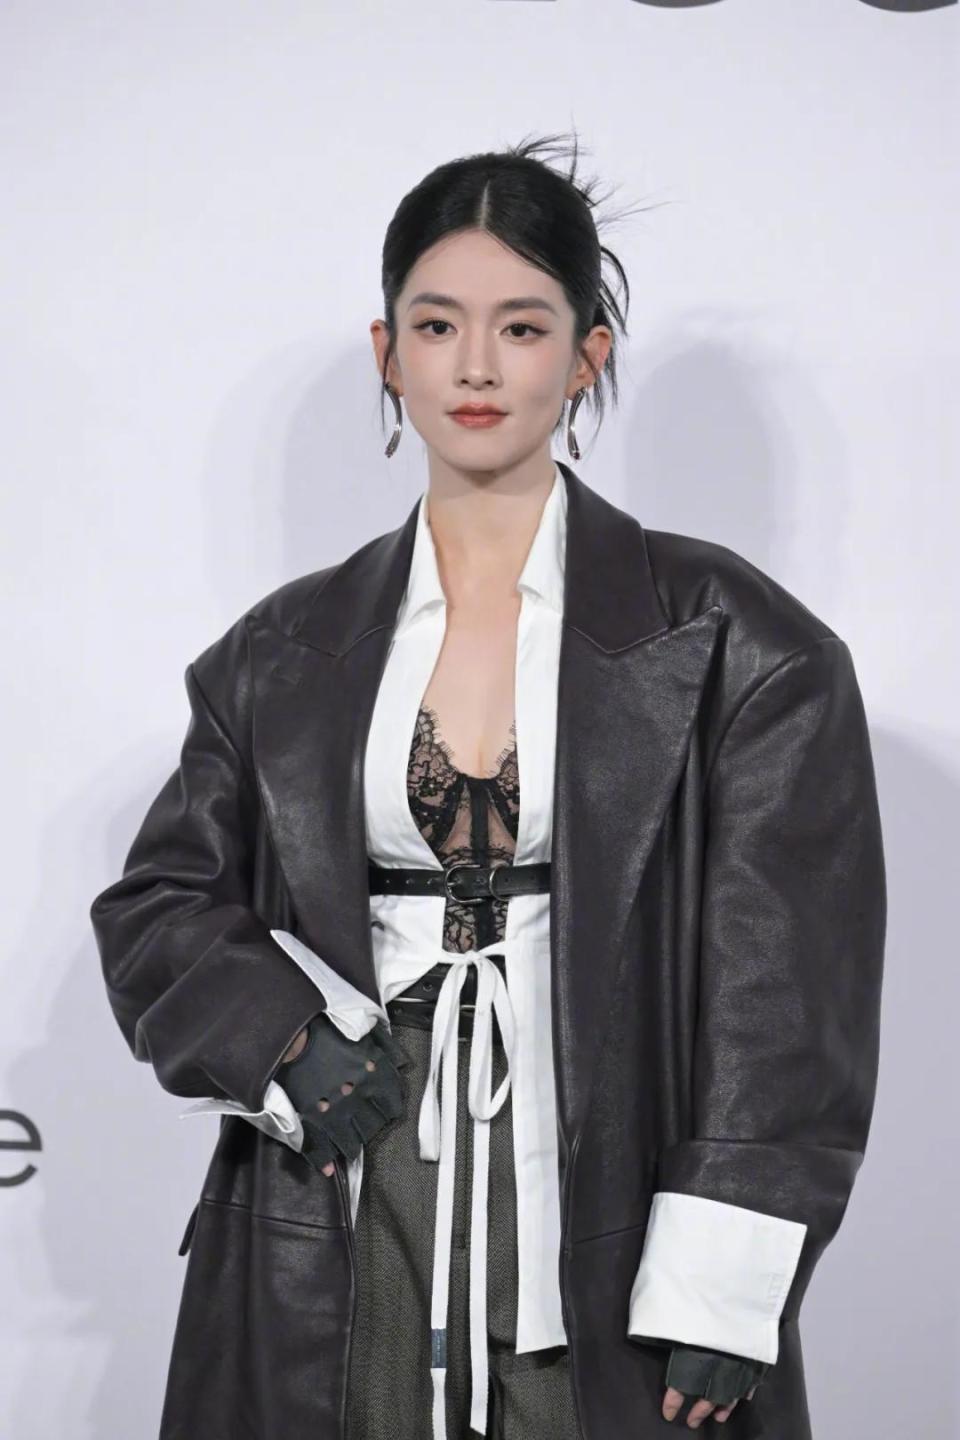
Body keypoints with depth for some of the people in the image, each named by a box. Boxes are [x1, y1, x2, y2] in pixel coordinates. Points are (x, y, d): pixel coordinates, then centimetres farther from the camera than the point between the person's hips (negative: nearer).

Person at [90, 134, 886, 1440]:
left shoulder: (732, 644, -2)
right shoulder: (287, 654, 8)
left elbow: (787, 998, -7)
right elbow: (155, 910, 11)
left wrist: (712, 1304, -13)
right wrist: (285, 1046, -8)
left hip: (614, 1213, -2)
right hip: (346, 1227, 3)